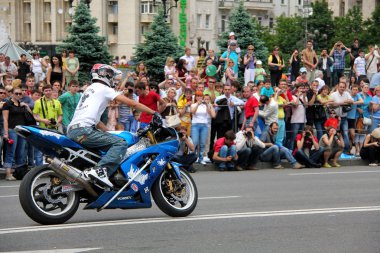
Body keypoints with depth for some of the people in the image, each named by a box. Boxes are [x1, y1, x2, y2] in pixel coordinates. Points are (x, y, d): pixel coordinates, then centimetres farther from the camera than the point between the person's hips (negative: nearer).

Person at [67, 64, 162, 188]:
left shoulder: (89, 89, 30)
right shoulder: (103, 88, 4)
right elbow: (132, 103, 1)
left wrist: (108, 134, 32)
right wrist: (154, 113, 6)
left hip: (71, 130, 9)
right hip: (83, 129, -9)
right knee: (121, 144, -15)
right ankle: (100, 170, -32)